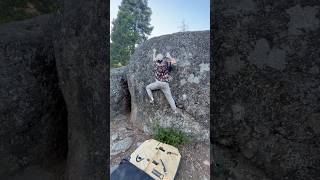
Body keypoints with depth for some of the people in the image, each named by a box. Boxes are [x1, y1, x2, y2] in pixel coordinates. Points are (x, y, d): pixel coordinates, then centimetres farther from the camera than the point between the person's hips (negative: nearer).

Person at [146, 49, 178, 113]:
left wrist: (154, 52, 37)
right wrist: (169, 56, 11)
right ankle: (175, 110, 9)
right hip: (165, 84, 1)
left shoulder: (156, 64, -2)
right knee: (169, 97, 6)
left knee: (148, 87, 21)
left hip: (158, 83, 0)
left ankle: (151, 98, 5)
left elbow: (154, 59, 20)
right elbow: (174, 62, 1)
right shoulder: (166, 64, -8)